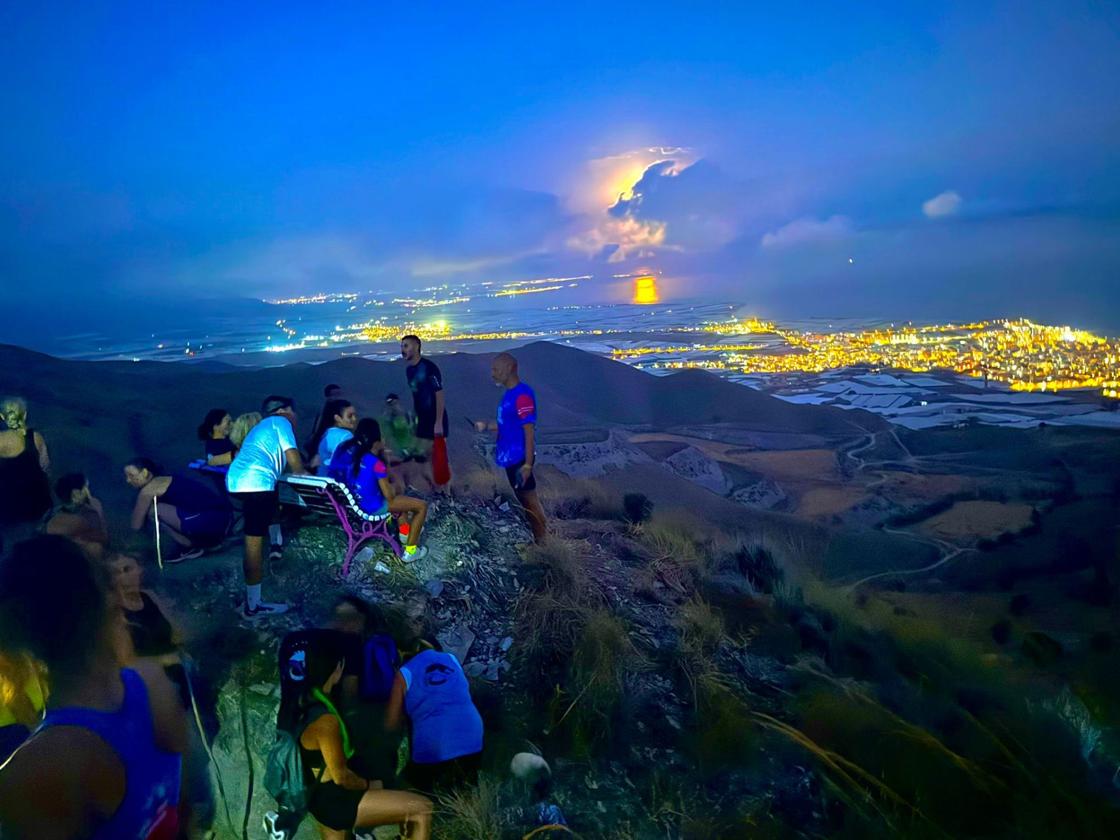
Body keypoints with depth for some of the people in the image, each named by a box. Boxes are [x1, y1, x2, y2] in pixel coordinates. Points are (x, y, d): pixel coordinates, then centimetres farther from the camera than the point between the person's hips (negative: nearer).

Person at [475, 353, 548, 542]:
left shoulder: (522, 395, -19)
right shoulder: (509, 394, 10)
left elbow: (529, 431, -21)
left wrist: (528, 464, -22)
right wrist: (487, 426, 7)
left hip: (519, 458, -10)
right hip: (511, 458, 10)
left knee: (530, 501, 0)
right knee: (524, 501, 16)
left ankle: (543, 542, 11)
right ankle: (538, 538, 27)